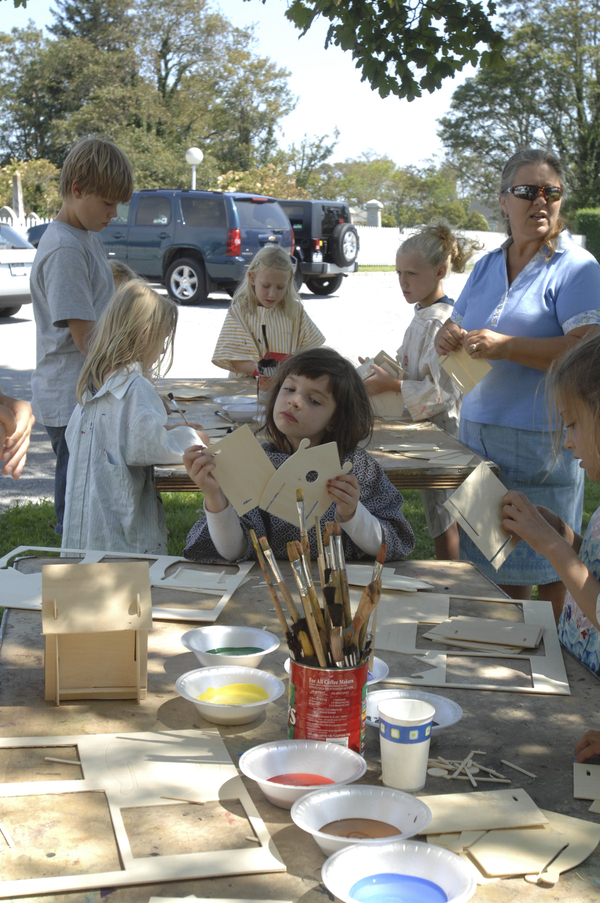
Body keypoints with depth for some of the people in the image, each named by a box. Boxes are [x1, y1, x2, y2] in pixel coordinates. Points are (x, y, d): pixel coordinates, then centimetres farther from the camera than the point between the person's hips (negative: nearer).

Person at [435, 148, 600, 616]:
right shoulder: (487, 266, 15)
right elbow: (456, 329, 23)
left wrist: (505, 347, -22)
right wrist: (448, 338, -2)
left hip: (542, 438, -6)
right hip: (479, 430, 6)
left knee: (549, 565, -1)